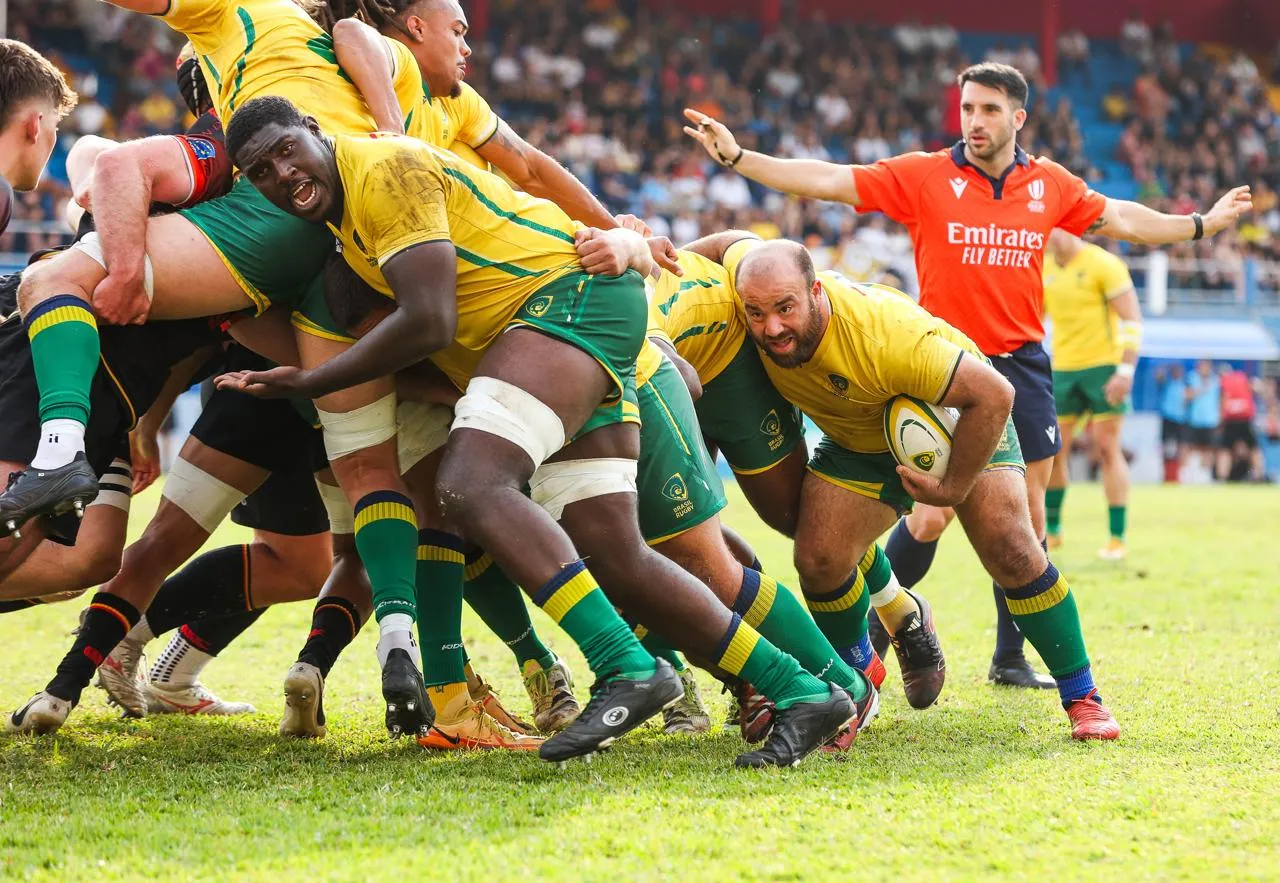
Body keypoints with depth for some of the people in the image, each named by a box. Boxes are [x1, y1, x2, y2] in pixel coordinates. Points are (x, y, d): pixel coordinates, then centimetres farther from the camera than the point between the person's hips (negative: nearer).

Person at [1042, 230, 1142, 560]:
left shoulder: (1103, 264, -9)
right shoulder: (1043, 269, 8)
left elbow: (1132, 319, -10)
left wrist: (1126, 370, -19)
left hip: (1103, 366, -5)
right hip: (1063, 369, 5)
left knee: (1108, 449, -6)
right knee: (1053, 450, 4)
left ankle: (1117, 538, -2)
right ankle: (1051, 529, 18)